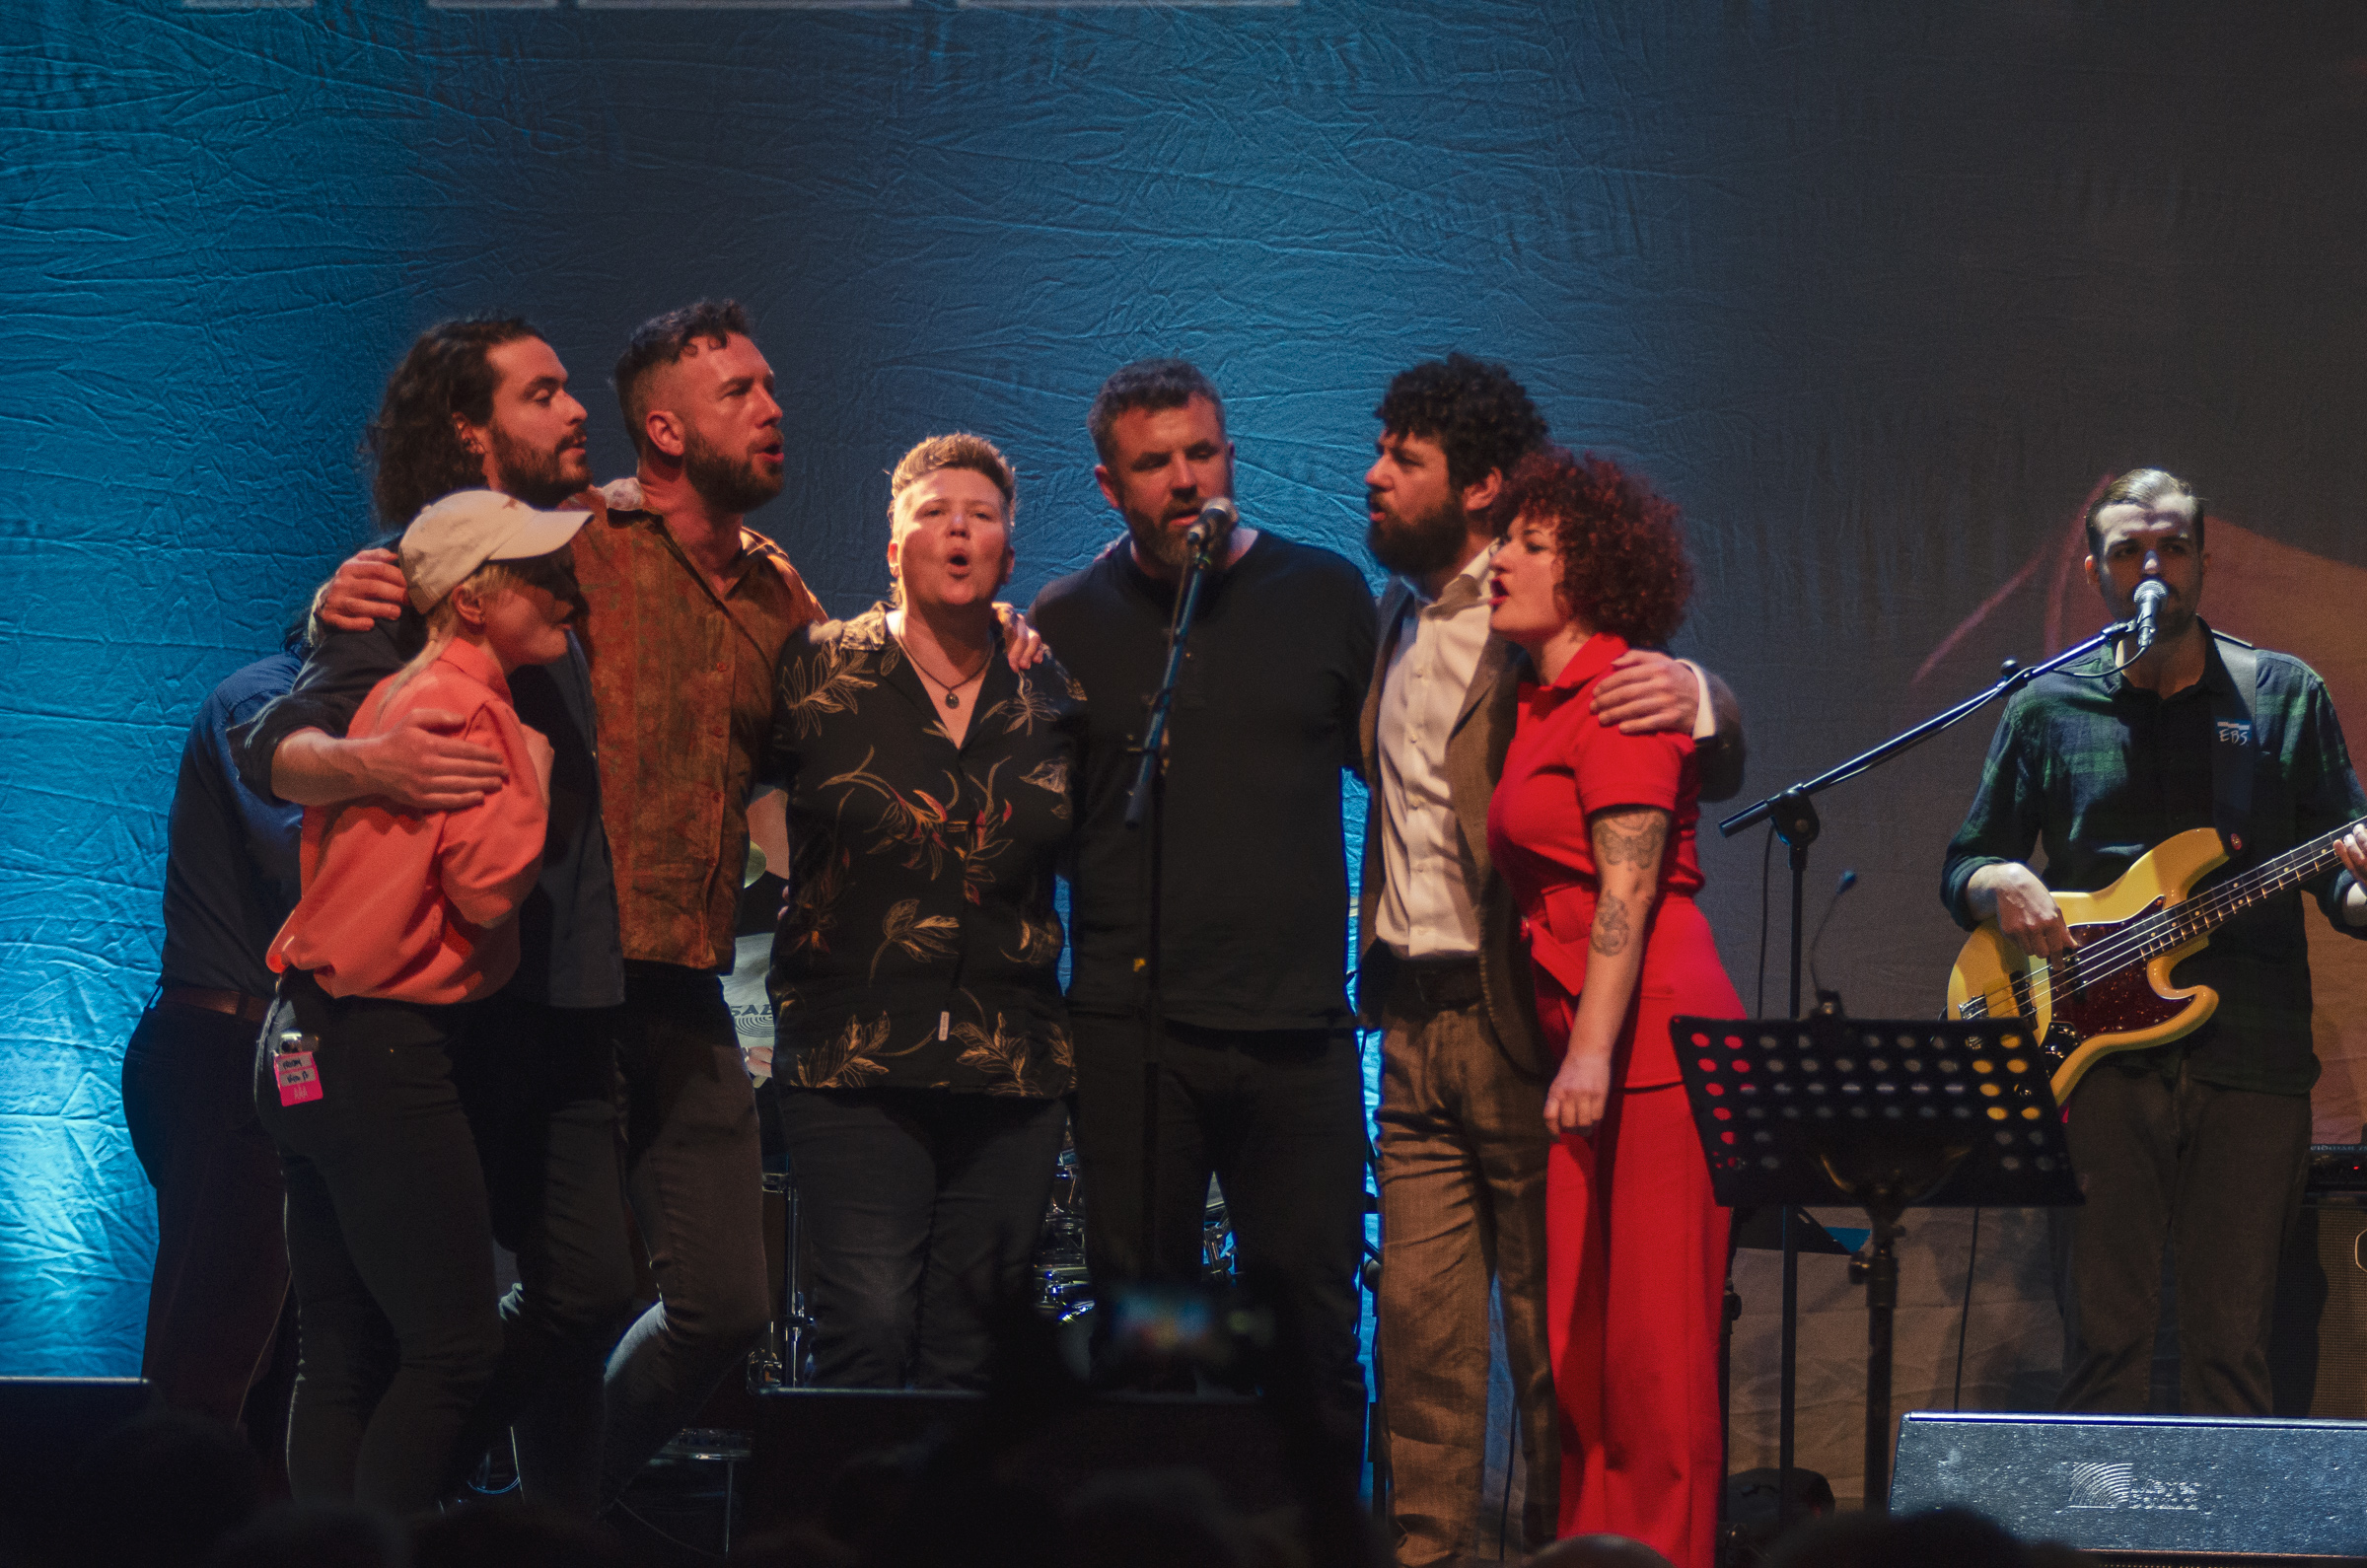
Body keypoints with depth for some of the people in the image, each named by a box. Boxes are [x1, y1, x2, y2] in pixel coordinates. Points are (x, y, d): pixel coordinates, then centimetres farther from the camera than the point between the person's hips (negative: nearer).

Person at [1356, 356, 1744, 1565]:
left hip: (1523, 1024, -6)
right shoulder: (1398, 619, 14)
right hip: (1416, 1022, 6)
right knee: (1418, 1316, 6)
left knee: (1550, 1323, 0)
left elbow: (1721, 778, -10)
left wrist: (1698, 703, -31)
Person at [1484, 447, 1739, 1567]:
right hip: (1584, 1045, 9)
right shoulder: (1544, 701, 19)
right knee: (1581, 1341, 8)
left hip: (1650, 1043, -9)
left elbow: (1628, 889, -16)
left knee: (1653, 1338, -7)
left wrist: (1594, 1052, -22)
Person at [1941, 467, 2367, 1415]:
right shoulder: (2048, 710, 12)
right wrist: (2000, 885, -7)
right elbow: (1961, 870, 17)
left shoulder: (2284, 696, 11)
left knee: (2231, 1349, -1)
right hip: (2100, 1056, 0)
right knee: (2104, 1341, -3)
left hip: (2251, 1057, 0)